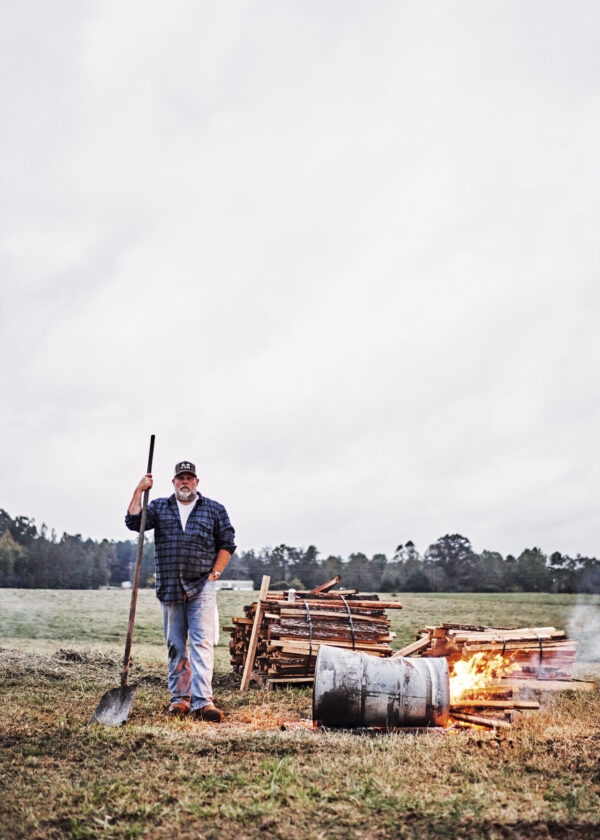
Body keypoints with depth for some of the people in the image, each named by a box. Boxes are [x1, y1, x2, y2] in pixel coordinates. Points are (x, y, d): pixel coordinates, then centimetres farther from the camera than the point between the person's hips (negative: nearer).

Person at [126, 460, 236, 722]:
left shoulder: (214, 509, 8)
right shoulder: (159, 507, 12)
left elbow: (227, 543, 9)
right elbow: (133, 522, -3)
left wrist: (215, 572, 0)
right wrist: (139, 491, -5)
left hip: (201, 587, -2)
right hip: (169, 589, 2)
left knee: (202, 643, -10)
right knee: (175, 645, 8)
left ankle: (202, 701, -13)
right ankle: (179, 698, 16)